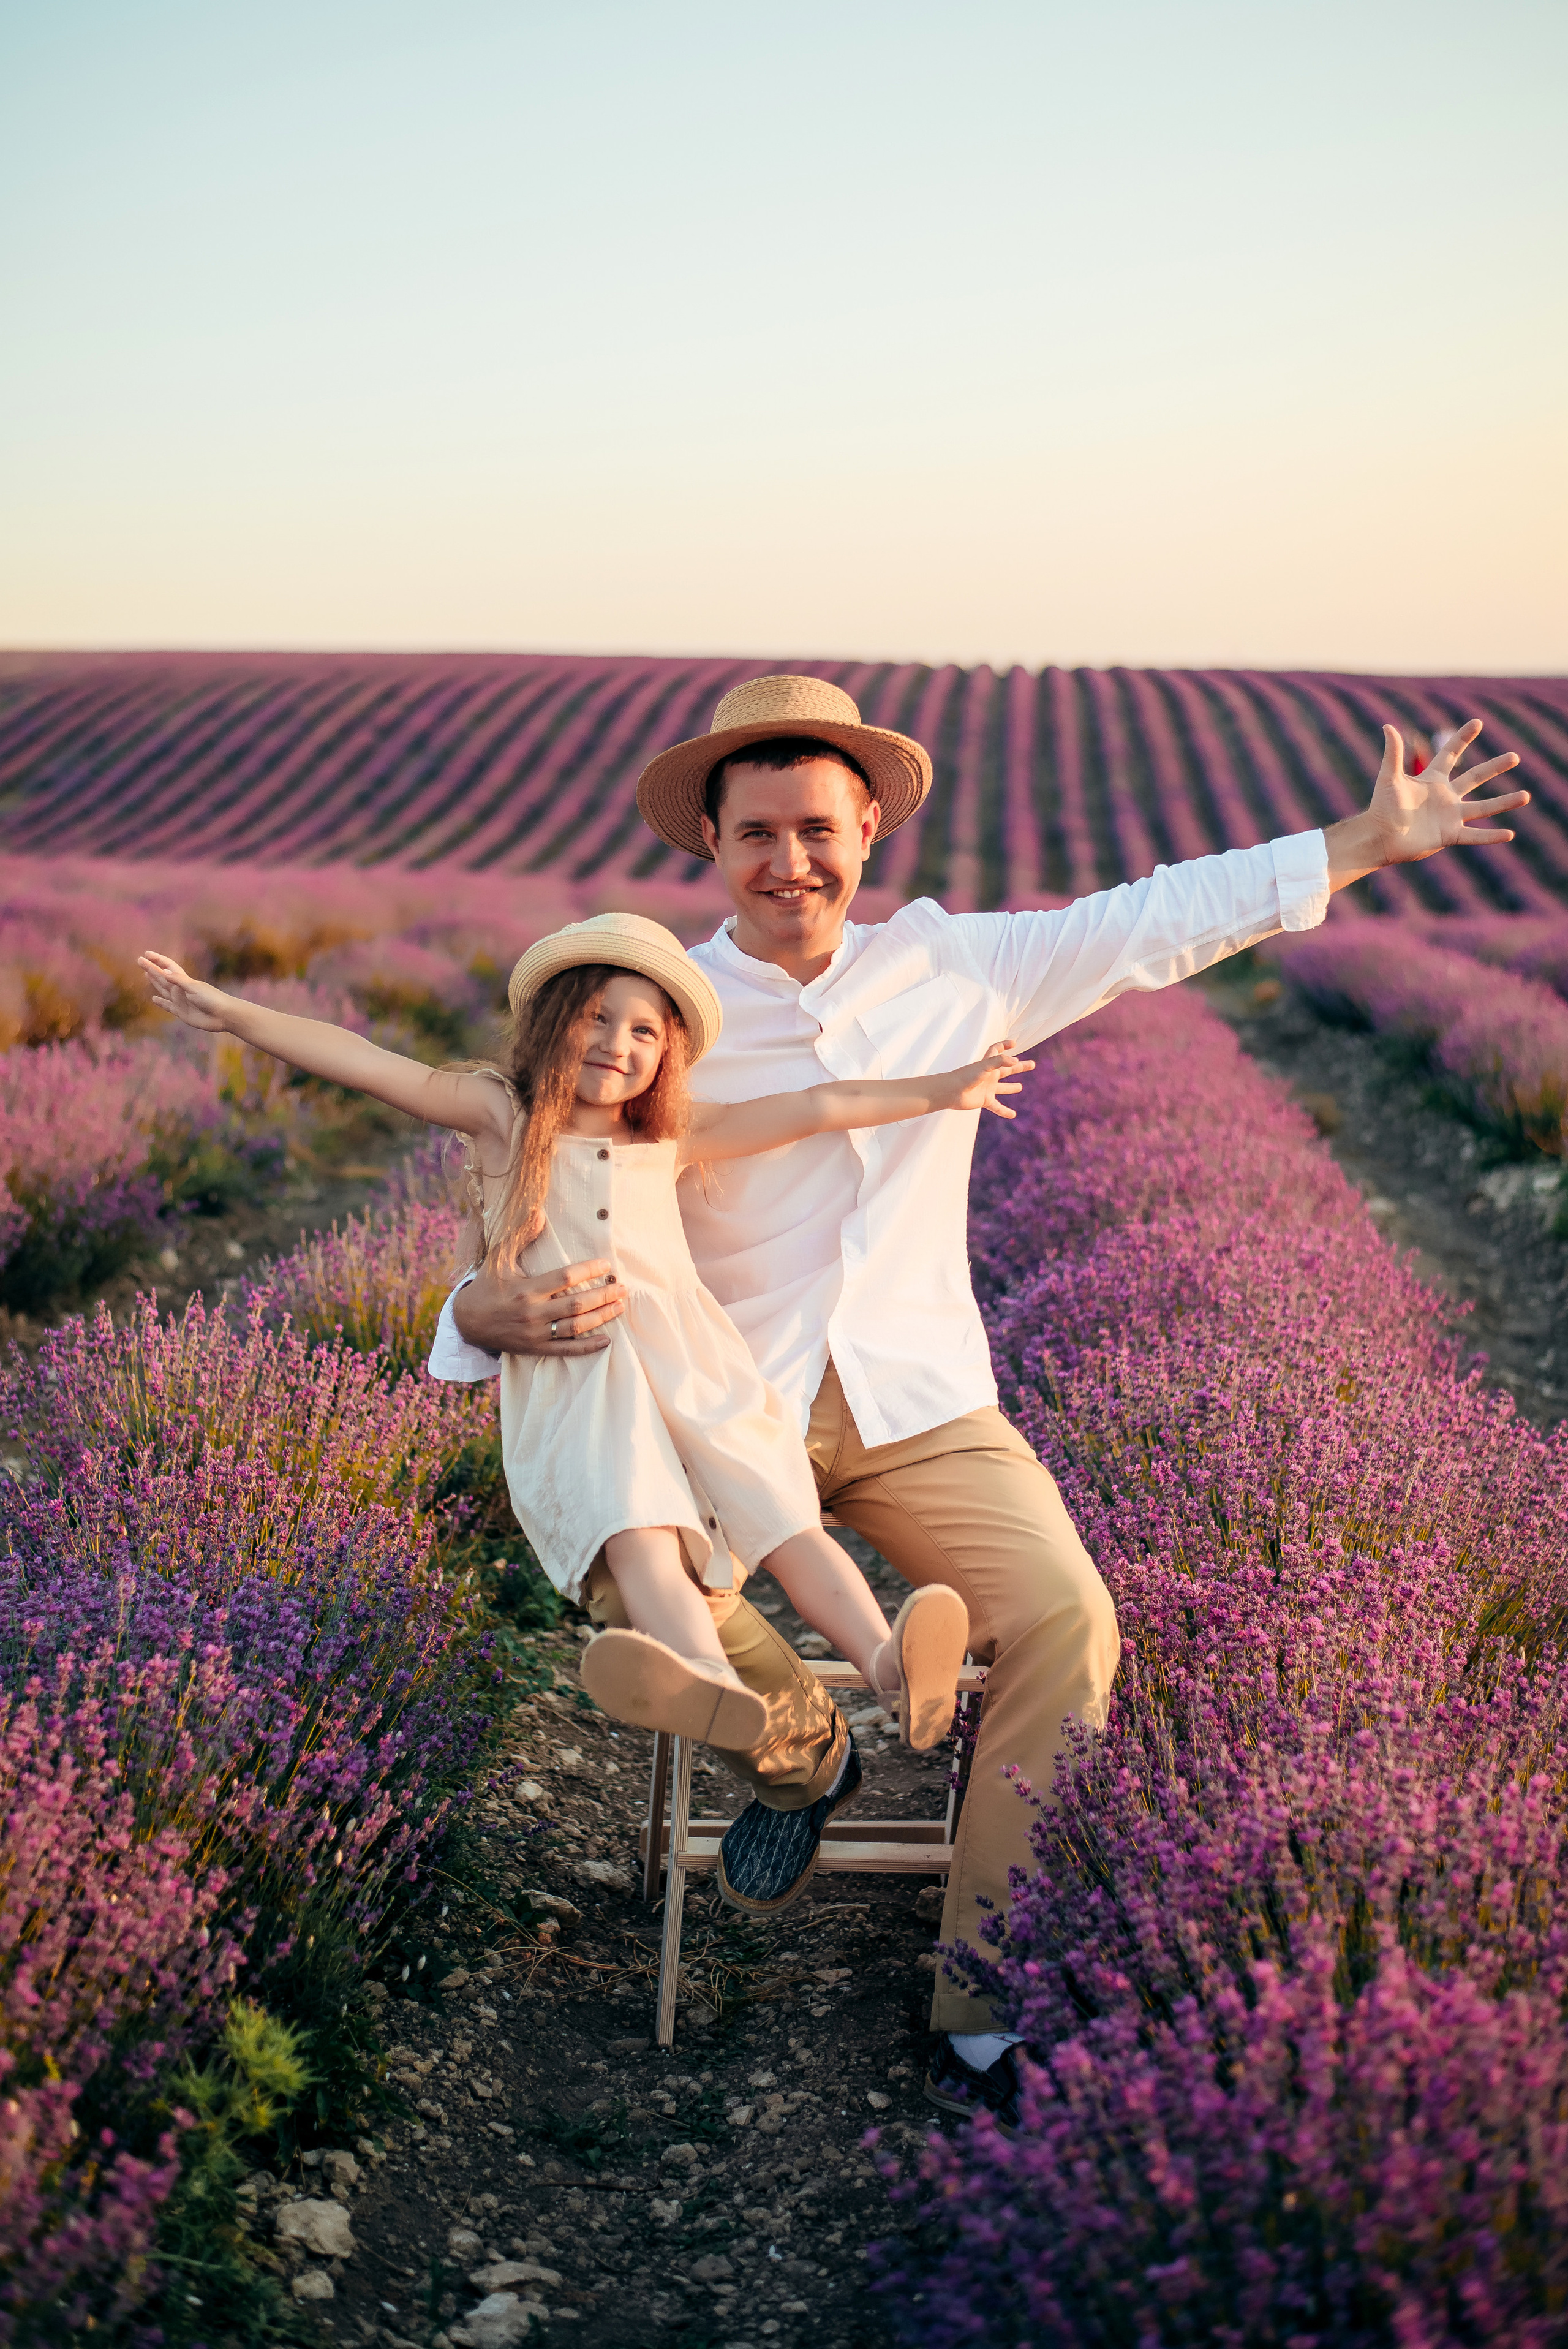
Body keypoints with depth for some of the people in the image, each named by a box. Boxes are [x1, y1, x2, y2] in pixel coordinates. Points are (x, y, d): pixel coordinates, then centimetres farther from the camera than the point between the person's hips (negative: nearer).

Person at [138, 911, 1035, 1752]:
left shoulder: (674, 1137, 20)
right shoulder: (503, 1115, 12)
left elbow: (815, 1108, 21)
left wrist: (938, 1092, 24)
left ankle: (889, 1666, -30)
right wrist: (229, 1013, -2)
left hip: (692, 1365, 5)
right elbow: (361, 1061, 4)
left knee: (787, 1522, -15)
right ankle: (714, 1691, -56)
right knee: (639, 1536, -30)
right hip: (571, 1385, -4)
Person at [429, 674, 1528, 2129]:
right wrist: (506, 1311, -27)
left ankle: (987, 2018, -10)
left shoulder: (955, 968, 5)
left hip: (920, 1408, 1)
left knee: (1065, 1620, -23)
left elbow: (1160, 922, 11)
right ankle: (800, 1750, 7)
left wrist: (1371, 840, 12)